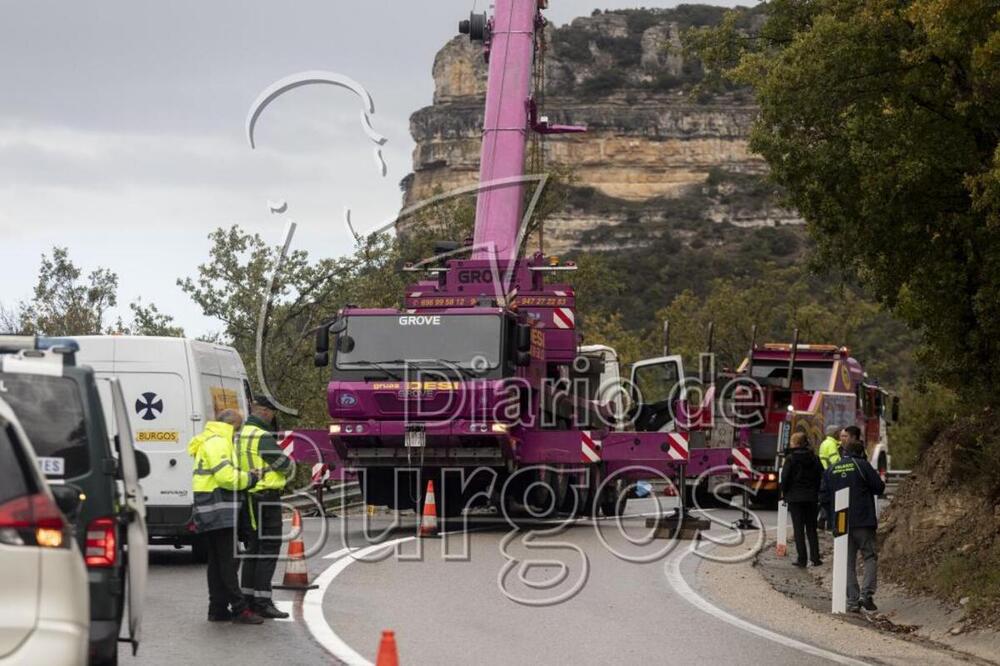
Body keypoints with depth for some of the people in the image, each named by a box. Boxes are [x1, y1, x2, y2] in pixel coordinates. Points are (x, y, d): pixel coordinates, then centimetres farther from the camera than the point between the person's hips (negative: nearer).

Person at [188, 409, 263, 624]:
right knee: (228, 560, -10)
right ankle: (239, 609, -11)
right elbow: (226, 476, -21)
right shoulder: (217, 442, -13)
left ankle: (218, 609, 16)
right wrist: (249, 478, -7)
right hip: (218, 510, -11)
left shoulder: (210, 441, 22)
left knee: (217, 561, 13)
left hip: (212, 512, 11)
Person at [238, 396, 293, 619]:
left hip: (247, 499, 9)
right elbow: (285, 464, -14)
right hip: (266, 498, -9)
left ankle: (247, 598, 19)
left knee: (253, 548, 16)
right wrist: (289, 464, 6)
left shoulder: (239, 435, 11)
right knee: (269, 550, -6)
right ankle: (262, 602, -10)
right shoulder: (263, 438, -16)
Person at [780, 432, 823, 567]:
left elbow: (785, 477, -11)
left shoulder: (791, 458, -10)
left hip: (795, 497, -4)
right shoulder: (814, 458, 2)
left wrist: (784, 492, 4)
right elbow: (821, 476, 3)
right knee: (811, 528, 11)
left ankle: (802, 559, -2)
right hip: (811, 497, 4)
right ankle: (815, 557, 7)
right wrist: (816, 491, 13)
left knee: (798, 529, 1)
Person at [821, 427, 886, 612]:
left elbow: (824, 495, 9)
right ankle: (866, 593, -12)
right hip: (863, 521, -4)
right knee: (870, 557, 4)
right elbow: (879, 487, -5)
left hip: (841, 523, 4)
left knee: (848, 562, 6)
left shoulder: (831, 470, 9)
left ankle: (852, 600, 1)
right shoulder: (862, 466, -5)